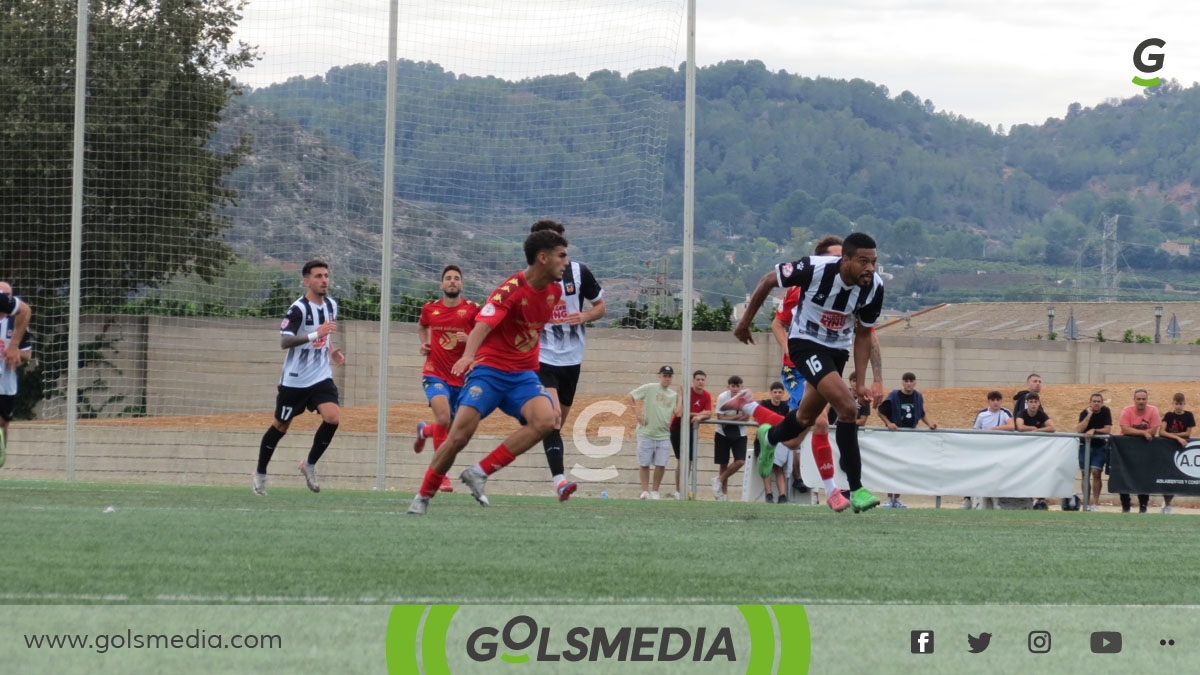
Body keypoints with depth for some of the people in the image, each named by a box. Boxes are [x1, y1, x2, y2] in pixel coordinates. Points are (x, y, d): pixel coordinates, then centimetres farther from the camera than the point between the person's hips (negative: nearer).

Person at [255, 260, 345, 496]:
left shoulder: (331, 305, 5)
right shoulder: (299, 309, -18)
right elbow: (284, 342, -30)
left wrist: (330, 351, 9)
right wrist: (315, 334, -40)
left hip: (321, 377, 5)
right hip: (294, 379, -5)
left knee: (332, 417, -17)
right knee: (281, 426, 8)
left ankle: (310, 464, 3)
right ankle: (260, 472, 29)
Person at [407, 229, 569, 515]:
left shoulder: (554, 290, 6)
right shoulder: (511, 289, -16)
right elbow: (482, 325, -31)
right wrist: (469, 354, -49)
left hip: (524, 373, 5)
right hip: (489, 369, -5)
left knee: (545, 419, -25)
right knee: (460, 434, -16)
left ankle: (479, 473, -16)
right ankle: (423, 496, 6)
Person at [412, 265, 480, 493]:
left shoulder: (472, 310, -4)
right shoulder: (430, 309, 2)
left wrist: (468, 339, -21)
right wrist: (424, 343, 7)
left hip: (462, 378, 1)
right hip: (435, 374, -1)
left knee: (450, 430, 10)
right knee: (443, 416, -25)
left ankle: (424, 431, 46)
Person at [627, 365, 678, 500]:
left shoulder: (674, 394, 11)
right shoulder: (649, 388, 1)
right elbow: (629, 396, -1)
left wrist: (680, 396, -4)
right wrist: (638, 414, -8)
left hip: (664, 435, 3)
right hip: (646, 433, -3)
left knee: (661, 465, -1)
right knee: (644, 464, 2)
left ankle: (655, 491, 13)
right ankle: (645, 490, 14)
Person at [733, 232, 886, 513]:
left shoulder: (874, 287, -15)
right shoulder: (815, 269, -29)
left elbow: (863, 334, 0)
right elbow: (768, 280, -11)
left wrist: (861, 382, -5)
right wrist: (745, 321, -1)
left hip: (838, 349, 6)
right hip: (805, 342, -6)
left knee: (806, 418, 23)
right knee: (847, 408, -24)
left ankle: (770, 437, 57)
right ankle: (856, 489, -19)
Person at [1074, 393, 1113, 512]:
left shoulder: (1106, 411, -6)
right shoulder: (1084, 413, -8)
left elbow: (1108, 430, -10)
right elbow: (1078, 430, -21)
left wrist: (1094, 431, -20)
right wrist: (1089, 415, -23)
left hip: (1100, 445, -1)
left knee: (1096, 473, -14)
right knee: (1086, 475, 3)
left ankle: (1095, 503, -12)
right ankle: (1087, 503, 10)